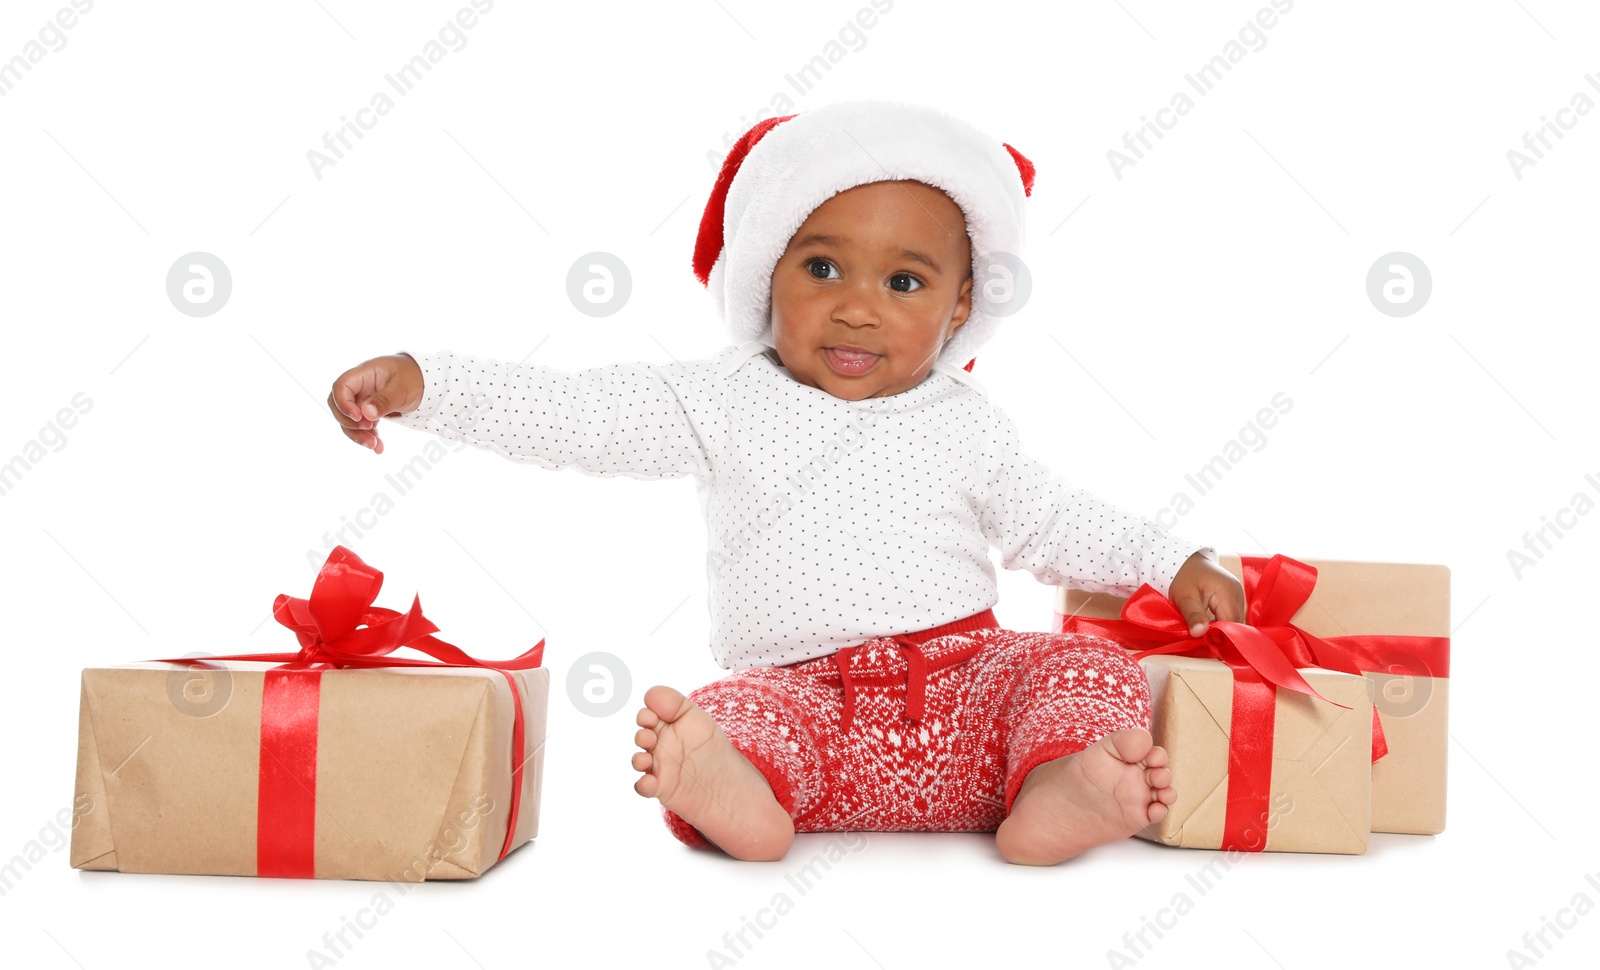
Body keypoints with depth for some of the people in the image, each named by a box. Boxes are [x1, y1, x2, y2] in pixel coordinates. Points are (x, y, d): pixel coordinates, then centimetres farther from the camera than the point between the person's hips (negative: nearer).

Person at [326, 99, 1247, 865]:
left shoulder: (965, 424, 14)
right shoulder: (725, 405, 7)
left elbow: (1052, 521, 25)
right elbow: (573, 411, 0)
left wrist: (1176, 564, 13)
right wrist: (418, 383, -9)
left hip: (965, 680, 2)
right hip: (805, 697, -2)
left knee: (1087, 665, -22)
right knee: (732, 712, -32)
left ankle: (1060, 789, -45)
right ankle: (736, 793, -59)